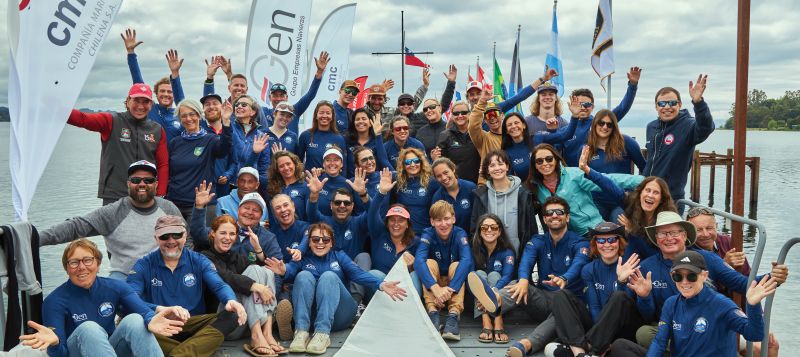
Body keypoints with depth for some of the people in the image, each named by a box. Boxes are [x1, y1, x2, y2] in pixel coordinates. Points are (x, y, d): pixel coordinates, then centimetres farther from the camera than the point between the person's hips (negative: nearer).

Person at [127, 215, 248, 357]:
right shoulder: (143, 265, 3)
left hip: (195, 325, 1)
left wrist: (231, 300, -31)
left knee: (233, 316, -25)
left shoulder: (198, 261, 8)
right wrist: (160, 309, -32)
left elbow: (219, 286, -5)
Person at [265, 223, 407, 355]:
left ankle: (323, 333, -38)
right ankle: (301, 331, -36)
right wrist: (284, 271, -37)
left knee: (328, 276, -23)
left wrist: (380, 284, -23)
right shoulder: (303, 259, 13)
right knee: (304, 275, -21)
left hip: (338, 314, 0)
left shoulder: (339, 256, 14)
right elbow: (291, 269, -11)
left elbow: (358, 273, -4)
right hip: (309, 314, 0)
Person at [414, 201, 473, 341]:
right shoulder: (428, 234, -16)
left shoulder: (460, 234, -16)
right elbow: (418, 260, -33)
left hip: (455, 283, 0)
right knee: (430, 263, -27)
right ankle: (433, 313, -36)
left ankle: (454, 315, -38)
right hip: (433, 283, 0)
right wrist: (435, 288, -49)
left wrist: (450, 288, -46)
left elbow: (467, 261, -33)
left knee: (456, 265, -28)